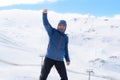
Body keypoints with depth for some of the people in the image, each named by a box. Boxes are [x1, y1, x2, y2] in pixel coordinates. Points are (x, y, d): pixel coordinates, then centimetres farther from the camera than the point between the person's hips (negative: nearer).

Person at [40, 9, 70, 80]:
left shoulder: (65, 37, 9)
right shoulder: (53, 32, -1)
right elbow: (46, 24, -15)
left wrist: (67, 59, 14)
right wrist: (45, 14, -30)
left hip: (60, 61, 3)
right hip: (49, 58, -3)